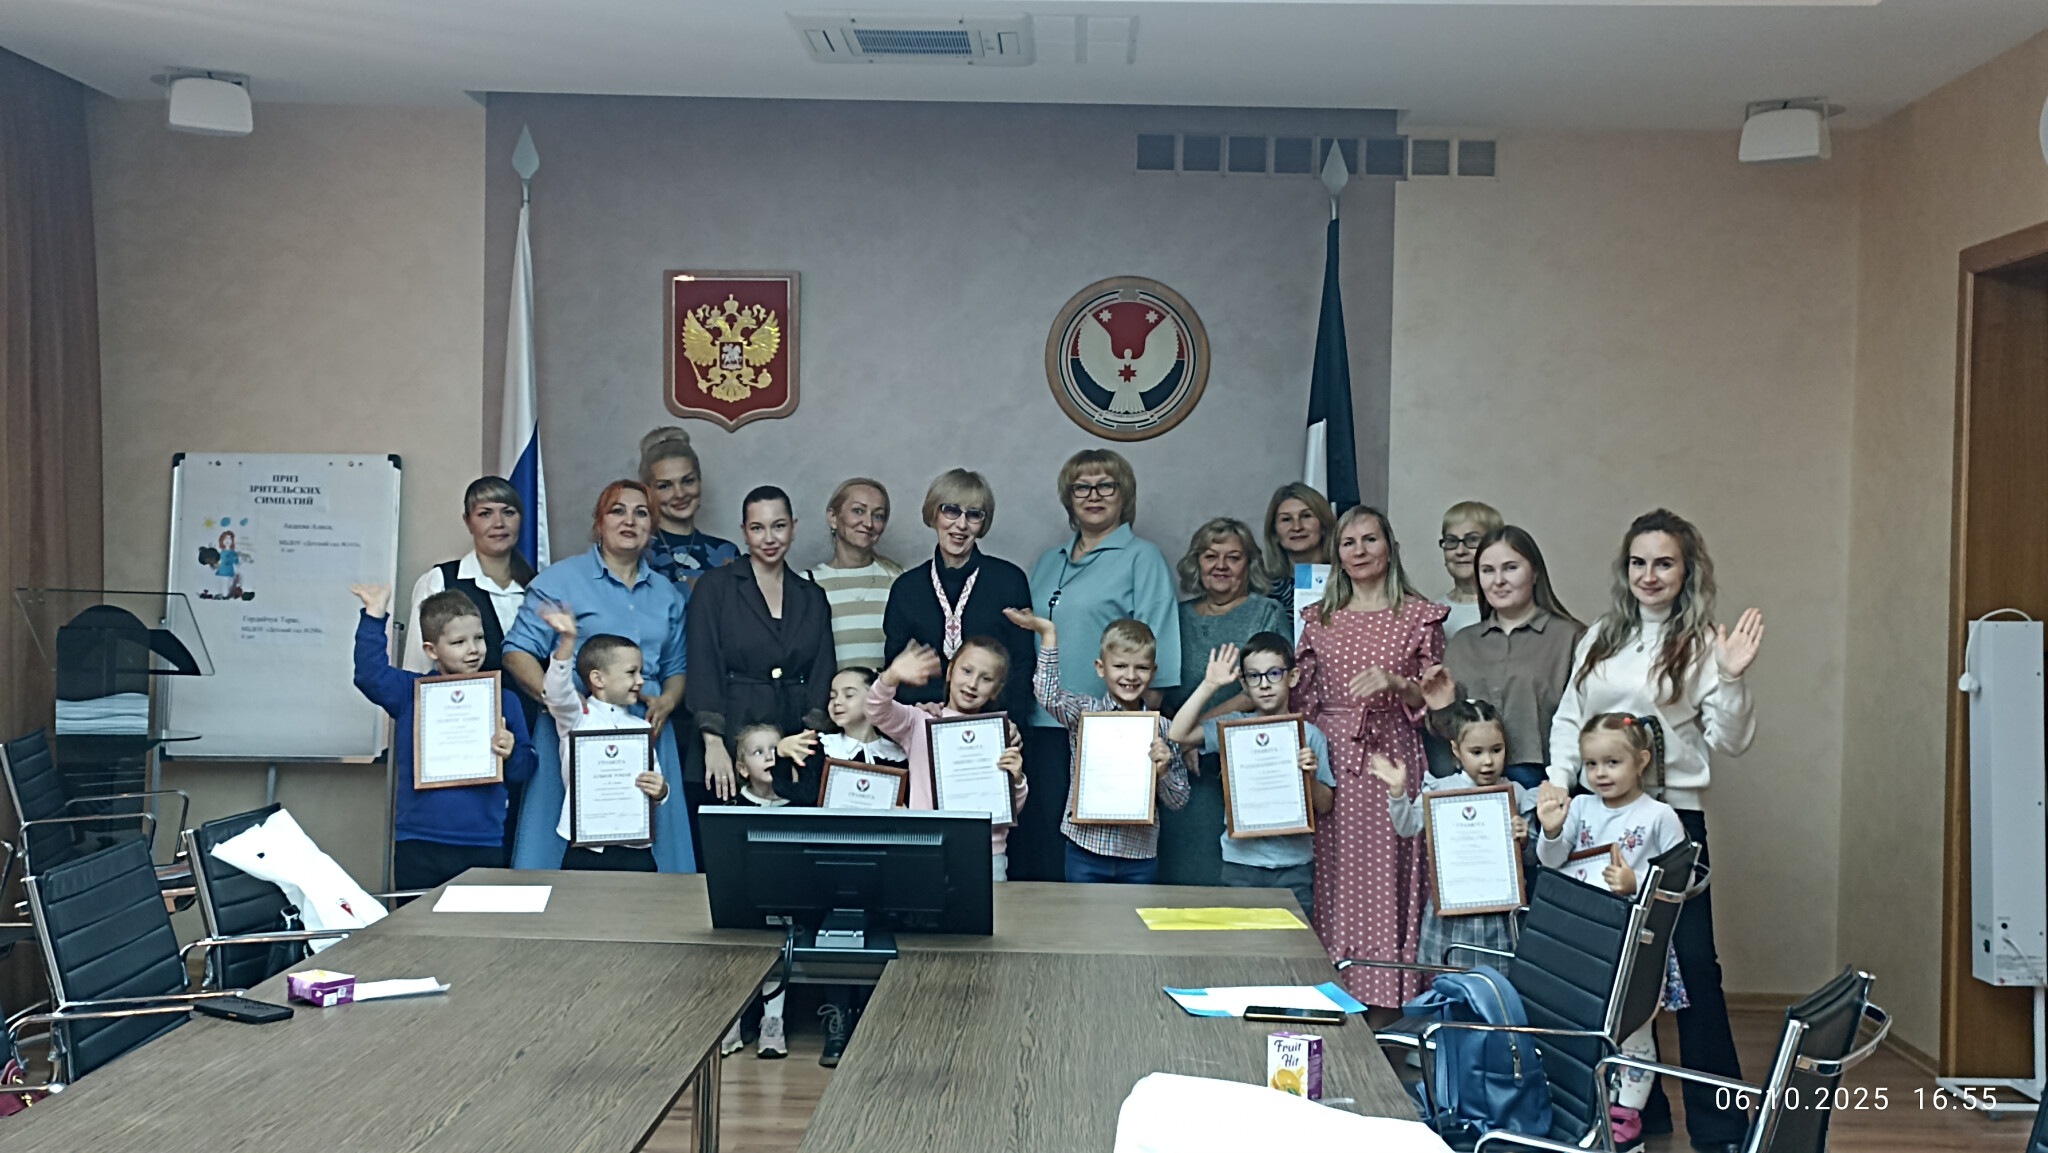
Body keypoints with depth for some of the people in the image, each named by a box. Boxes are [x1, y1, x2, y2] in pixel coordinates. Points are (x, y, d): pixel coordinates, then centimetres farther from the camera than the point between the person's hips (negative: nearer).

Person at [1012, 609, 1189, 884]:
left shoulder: (1162, 727, 3)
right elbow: (1048, 696, -23)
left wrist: (1163, 770, -13)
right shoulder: (1085, 712, -1)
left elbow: (1178, 800, 7)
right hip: (1086, 850, -1)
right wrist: (1048, 634, -22)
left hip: (1140, 855, 1)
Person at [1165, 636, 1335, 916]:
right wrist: (1209, 686, -13)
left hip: (1294, 864, 0)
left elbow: (1324, 806, 5)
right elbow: (1178, 734, -13)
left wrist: (1310, 776, -15)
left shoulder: (1310, 735, 1)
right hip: (1241, 862, 0)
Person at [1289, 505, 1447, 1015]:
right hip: (1330, 756, 2)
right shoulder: (1318, 617, 13)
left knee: (1385, 871, -4)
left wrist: (1396, 683, -14)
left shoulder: (1418, 615, 4)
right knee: (1333, 872, 1)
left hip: (1391, 756, -2)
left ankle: (1384, 1002, 4)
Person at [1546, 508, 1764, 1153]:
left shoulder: (1701, 644, -1)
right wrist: (1558, 785, 3)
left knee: (1691, 961, -5)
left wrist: (1732, 679, -19)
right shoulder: (1599, 640, 12)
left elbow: (1729, 742, -4)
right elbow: (1568, 720, 16)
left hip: (1671, 814, -4)